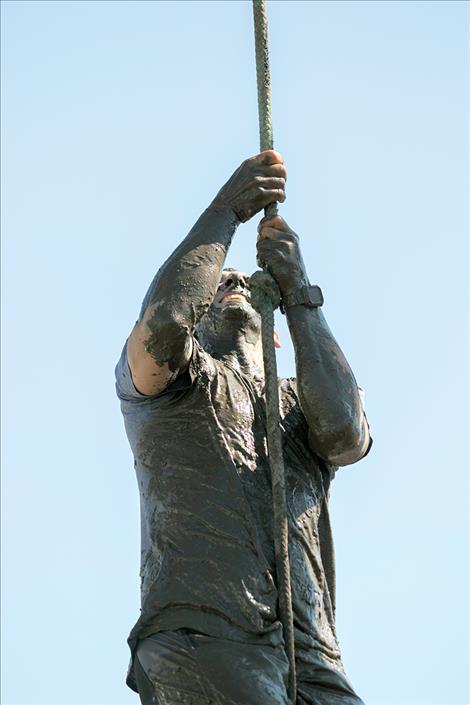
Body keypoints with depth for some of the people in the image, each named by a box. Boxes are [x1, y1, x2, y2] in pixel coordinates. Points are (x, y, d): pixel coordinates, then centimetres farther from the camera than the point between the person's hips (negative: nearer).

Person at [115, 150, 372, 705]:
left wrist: (298, 293, 7)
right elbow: (161, 325, -6)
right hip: (198, 636, -4)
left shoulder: (297, 401, 28)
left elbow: (346, 433, 2)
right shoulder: (162, 381, 20)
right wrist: (225, 211, 5)